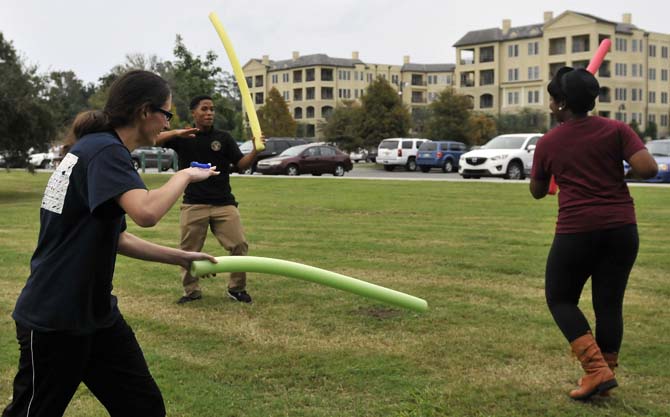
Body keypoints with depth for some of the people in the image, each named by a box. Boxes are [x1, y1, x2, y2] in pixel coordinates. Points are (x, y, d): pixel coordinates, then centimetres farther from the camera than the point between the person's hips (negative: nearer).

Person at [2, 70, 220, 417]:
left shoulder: (98, 148, 11)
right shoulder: (105, 151, -19)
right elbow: (146, 212, -36)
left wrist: (178, 257, 18)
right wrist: (185, 175, -18)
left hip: (95, 313, 9)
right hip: (52, 322, -9)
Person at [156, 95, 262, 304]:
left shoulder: (224, 138, 5)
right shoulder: (182, 137, 2)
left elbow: (242, 164, -2)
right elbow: (154, 140, -12)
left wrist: (255, 150, -22)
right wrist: (176, 133, -29)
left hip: (224, 203, 1)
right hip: (193, 204, 0)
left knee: (239, 246, -5)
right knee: (189, 251, 5)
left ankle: (237, 288, 13)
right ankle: (192, 290, 24)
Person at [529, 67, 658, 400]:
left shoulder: (548, 143, 2)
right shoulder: (616, 130, 1)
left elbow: (537, 192, 14)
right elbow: (648, 169, -10)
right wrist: (617, 163, 8)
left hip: (576, 231, -2)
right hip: (622, 228, 2)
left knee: (560, 299, 12)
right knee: (609, 303, 12)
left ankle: (596, 368, -3)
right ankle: (604, 373, 17)